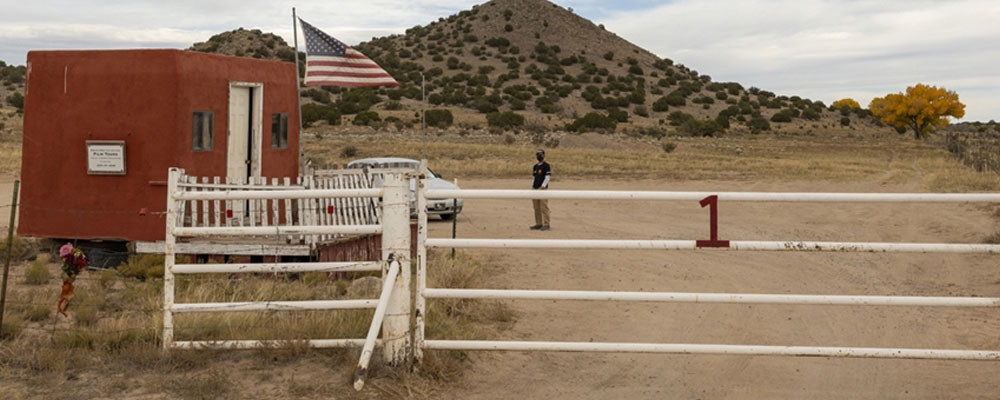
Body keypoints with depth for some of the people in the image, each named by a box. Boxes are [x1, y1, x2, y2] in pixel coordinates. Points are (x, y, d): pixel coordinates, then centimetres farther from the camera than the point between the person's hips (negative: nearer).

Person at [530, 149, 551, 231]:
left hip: (542, 189, -7)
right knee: (536, 208, 6)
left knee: (543, 207, -10)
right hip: (535, 189, 7)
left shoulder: (546, 166, -2)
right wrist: (532, 186, 12)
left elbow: (547, 177, -9)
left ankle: (546, 224, -9)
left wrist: (543, 186, -19)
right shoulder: (535, 166, 20)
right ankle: (538, 224, 11)